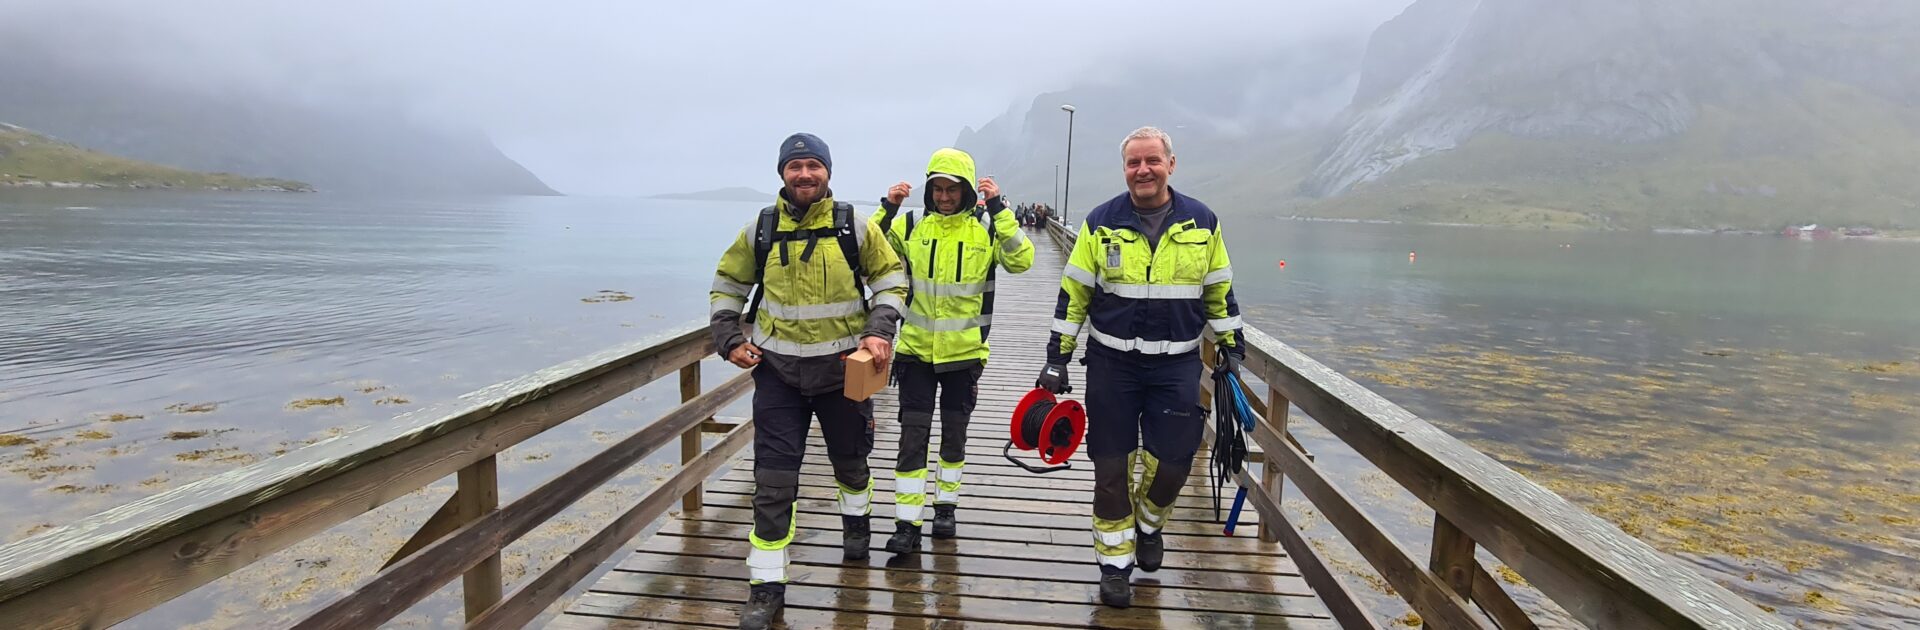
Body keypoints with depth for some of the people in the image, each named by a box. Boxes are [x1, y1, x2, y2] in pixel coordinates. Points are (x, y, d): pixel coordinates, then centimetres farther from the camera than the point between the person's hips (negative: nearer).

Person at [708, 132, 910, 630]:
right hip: (777, 370, 0)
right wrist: (729, 339, 0)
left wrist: (879, 330, -10)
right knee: (773, 480, -3)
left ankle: (856, 519, 52)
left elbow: (890, 276, 4)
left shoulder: (853, 226, -6)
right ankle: (767, 585, 8)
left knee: (850, 459, 20)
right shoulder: (761, 229, -2)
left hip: (843, 367, 0)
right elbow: (727, 284, 11)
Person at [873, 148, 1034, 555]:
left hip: (964, 353, 0)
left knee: (954, 434, 14)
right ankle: (908, 523, 4)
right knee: (913, 436, -2)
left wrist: (998, 209, -22)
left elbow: (1021, 261, -18)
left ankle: (946, 505, 32)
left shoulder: (987, 227, -4)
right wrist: (888, 208, -12)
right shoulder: (911, 224, -1)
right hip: (916, 350, 0)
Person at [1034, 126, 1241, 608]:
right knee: (1112, 465, 4)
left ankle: (1147, 524, 33)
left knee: (1172, 461, -1)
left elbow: (1220, 293, 11)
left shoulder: (1203, 222, 2)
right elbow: (1072, 295, 0)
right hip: (1112, 363, -1)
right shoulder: (1101, 223, -2)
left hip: (1177, 365, 1)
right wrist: (1057, 360, -1)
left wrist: (1232, 352, 10)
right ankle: (1115, 563, 20)